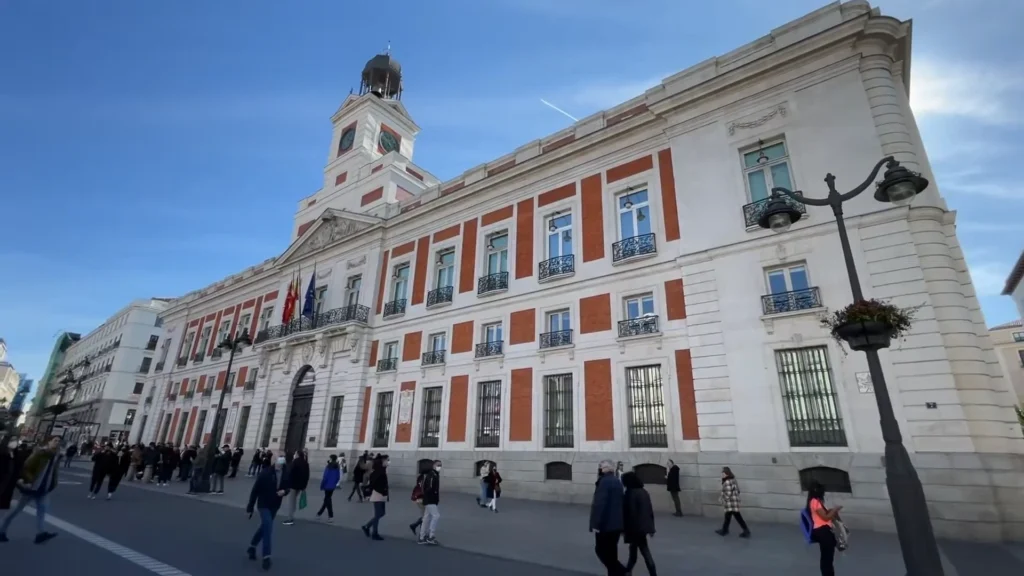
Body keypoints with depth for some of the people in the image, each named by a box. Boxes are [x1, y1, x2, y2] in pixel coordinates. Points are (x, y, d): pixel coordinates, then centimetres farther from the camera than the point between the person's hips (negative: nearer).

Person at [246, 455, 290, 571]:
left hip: (275, 505, 5)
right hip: (263, 504, -5)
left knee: (264, 527, 19)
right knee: (268, 528, -13)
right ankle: (266, 557, -2)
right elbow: (255, 490, -13)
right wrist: (250, 507, -9)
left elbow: (287, 487, 5)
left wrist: (284, 491, -19)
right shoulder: (265, 473, -21)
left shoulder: (286, 473, -10)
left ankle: (252, 547, 43)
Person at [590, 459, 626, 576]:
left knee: (601, 550, 3)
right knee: (611, 551, 15)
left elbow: (600, 503, -22)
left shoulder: (604, 481, -17)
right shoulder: (617, 481, 11)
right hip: (616, 522, 8)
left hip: (605, 523, -8)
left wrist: (596, 523, -18)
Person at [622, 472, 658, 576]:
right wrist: (651, 527, 16)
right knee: (633, 548, 17)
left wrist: (623, 529, -9)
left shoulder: (629, 494, -17)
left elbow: (626, 512, -16)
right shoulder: (644, 492, 5)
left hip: (635, 527, -7)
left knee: (645, 552, 3)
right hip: (644, 526, 7)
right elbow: (650, 510, 9)